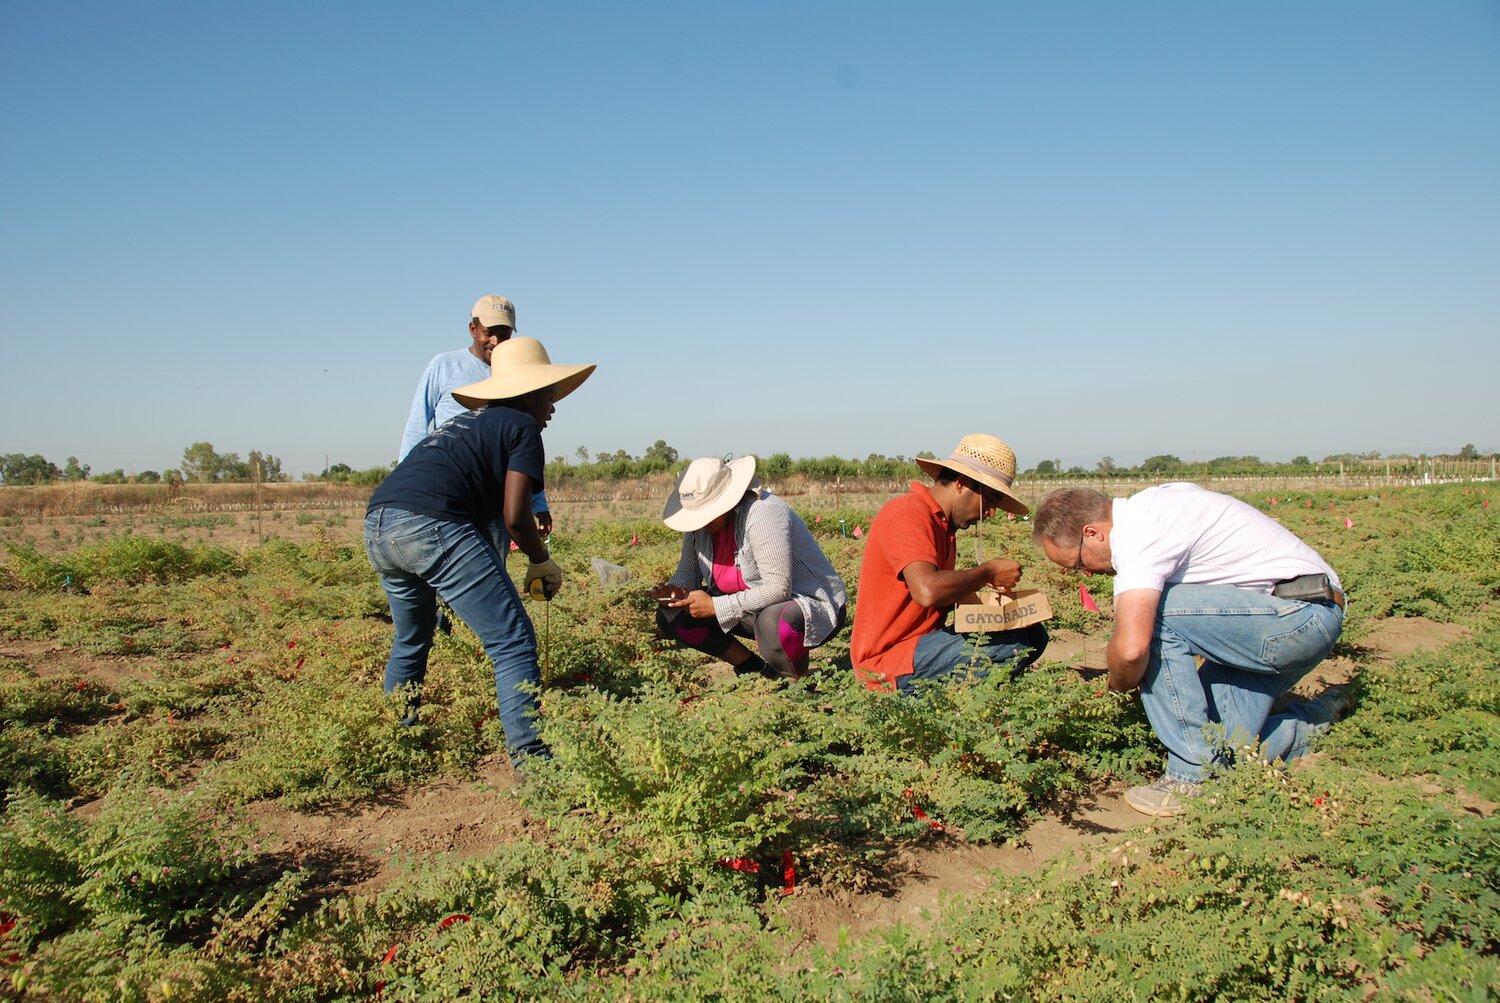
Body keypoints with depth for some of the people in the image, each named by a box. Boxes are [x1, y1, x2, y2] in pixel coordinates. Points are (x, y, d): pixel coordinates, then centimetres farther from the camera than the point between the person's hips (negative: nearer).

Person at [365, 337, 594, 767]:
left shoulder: (461, 421, 30)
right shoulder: (523, 427, 8)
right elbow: (515, 515, -4)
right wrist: (543, 563, 13)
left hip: (377, 527, 9)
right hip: (431, 525, -9)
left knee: (411, 638, 30)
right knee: (513, 643, -5)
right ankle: (531, 760, -10)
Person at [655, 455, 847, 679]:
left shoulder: (763, 514, -27)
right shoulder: (700, 523, -4)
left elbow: (778, 589, -32)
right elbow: (687, 574, 8)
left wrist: (716, 606, -28)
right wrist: (674, 589, -16)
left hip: (811, 604, -8)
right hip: (752, 609, 8)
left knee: (773, 624, -42)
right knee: (671, 616, -4)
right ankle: (755, 670, 5)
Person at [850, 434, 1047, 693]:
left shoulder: (942, 523, 15)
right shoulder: (908, 514, -17)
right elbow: (927, 591, -32)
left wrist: (983, 584, -1)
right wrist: (988, 572, -17)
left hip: (922, 640, 10)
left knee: (1033, 634, 4)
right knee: (1016, 644, -21)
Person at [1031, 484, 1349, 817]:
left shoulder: (1135, 530, -21)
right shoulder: (1147, 507, 10)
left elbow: (1131, 648, -31)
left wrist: (1120, 685, -9)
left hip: (1298, 616, -9)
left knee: (1153, 612, -22)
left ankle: (1195, 774, -14)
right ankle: (1323, 717, 28)